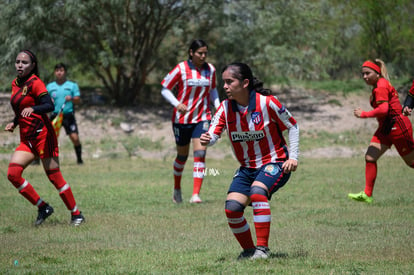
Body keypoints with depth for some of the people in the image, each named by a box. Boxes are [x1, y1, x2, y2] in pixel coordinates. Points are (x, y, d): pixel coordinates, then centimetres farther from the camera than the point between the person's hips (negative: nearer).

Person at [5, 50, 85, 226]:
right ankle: (42, 208, 2)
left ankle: (76, 215, 6)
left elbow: (49, 105, -23)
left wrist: (32, 109, -40)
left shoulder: (35, 83, -9)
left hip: (42, 134, -7)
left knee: (54, 176, -6)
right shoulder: (15, 84, 14)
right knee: (12, 174, -9)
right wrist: (14, 123, 11)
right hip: (26, 139, 7)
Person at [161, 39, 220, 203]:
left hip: (202, 118, 2)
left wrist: (217, 106, 2)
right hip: (182, 118, -1)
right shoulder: (181, 69, -9)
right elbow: (165, 89, -5)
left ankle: (196, 194, -18)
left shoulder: (210, 70, 2)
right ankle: (177, 189, 37)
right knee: (182, 155, 12)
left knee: (200, 154, -15)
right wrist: (177, 104, -21)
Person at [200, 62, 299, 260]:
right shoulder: (225, 108, -4)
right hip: (247, 168, 5)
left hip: (274, 162, -5)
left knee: (257, 192, -34)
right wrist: (206, 140, -36)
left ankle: (262, 249, -26)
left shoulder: (267, 103, -16)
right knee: (232, 208, -14)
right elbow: (213, 134, -12)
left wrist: (293, 157, -9)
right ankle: (249, 250, 10)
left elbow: (292, 126, -4)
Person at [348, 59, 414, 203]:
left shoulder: (381, 87, -18)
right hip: (386, 128, 10)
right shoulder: (378, 86, 12)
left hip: (397, 126, -10)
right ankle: (367, 195, 1)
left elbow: (383, 109, -29)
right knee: (370, 157, -1)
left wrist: (364, 114, -22)